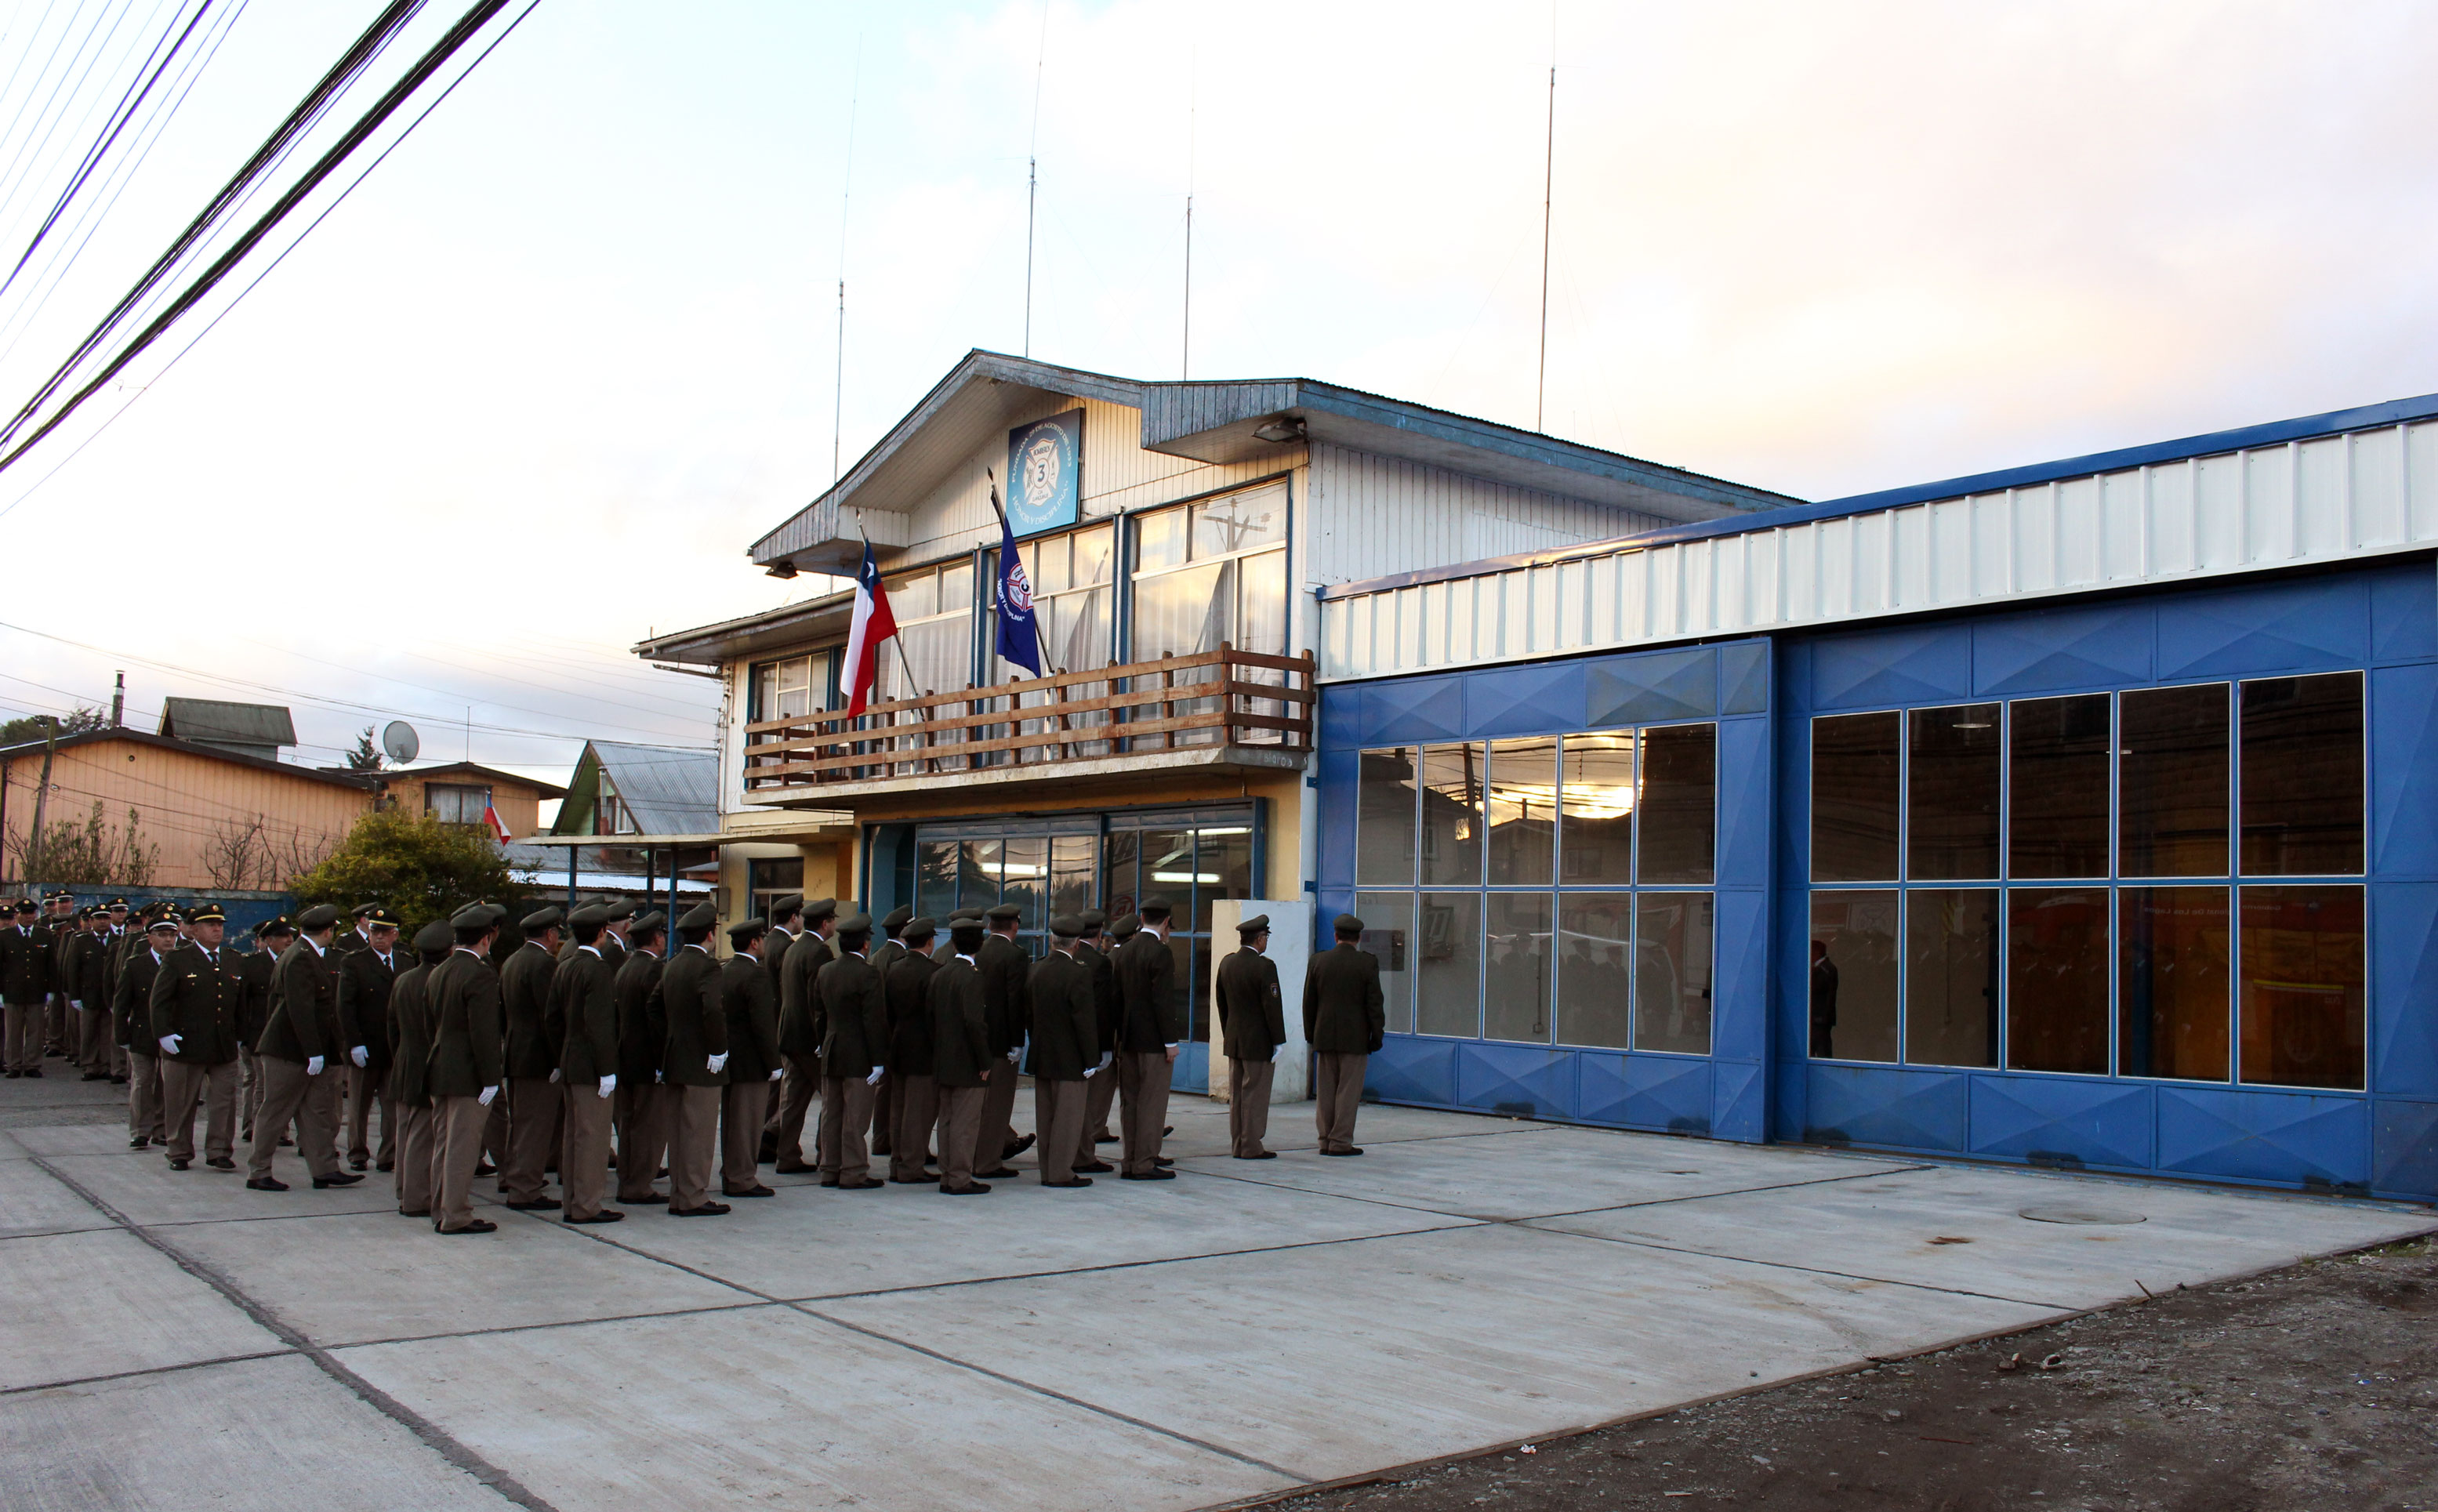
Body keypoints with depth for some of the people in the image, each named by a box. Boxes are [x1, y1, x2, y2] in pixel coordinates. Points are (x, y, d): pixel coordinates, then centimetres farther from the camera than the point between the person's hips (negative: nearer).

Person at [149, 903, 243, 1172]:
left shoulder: (232, 963, 13)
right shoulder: (177, 960, -2)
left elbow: (240, 1003, 20)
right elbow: (159, 1001, -7)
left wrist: (238, 1035, 15)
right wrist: (164, 1033, -17)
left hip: (225, 1049, 4)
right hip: (186, 1046, -4)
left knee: (224, 1101, 3)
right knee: (181, 1104, 6)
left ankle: (219, 1151, 10)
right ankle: (179, 1153, 18)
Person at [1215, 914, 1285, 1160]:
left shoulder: (1227, 963, 6)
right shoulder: (1264, 966, -16)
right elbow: (1272, 1006, -16)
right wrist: (1278, 1041, -10)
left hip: (1233, 1040, 7)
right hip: (1259, 1042, -7)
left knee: (1236, 1094, 12)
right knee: (1255, 1094, -1)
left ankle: (1237, 1144, 17)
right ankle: (1251, 1147, 2)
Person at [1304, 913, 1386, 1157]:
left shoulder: (1318, 961, 1)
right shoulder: (1367, 962, -8)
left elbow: (1309, 1002, 6)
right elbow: (1374, 1003, -8)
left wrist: (1310, 1034, 15)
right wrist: (1377, 1036, 0)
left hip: (1324, 1036, 3)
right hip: (1354, 1037, -3)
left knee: (1325, 1091, 10)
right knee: (1348, 1091, 1)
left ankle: (1326, 1139, 13)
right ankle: (1340, 1141, 0)